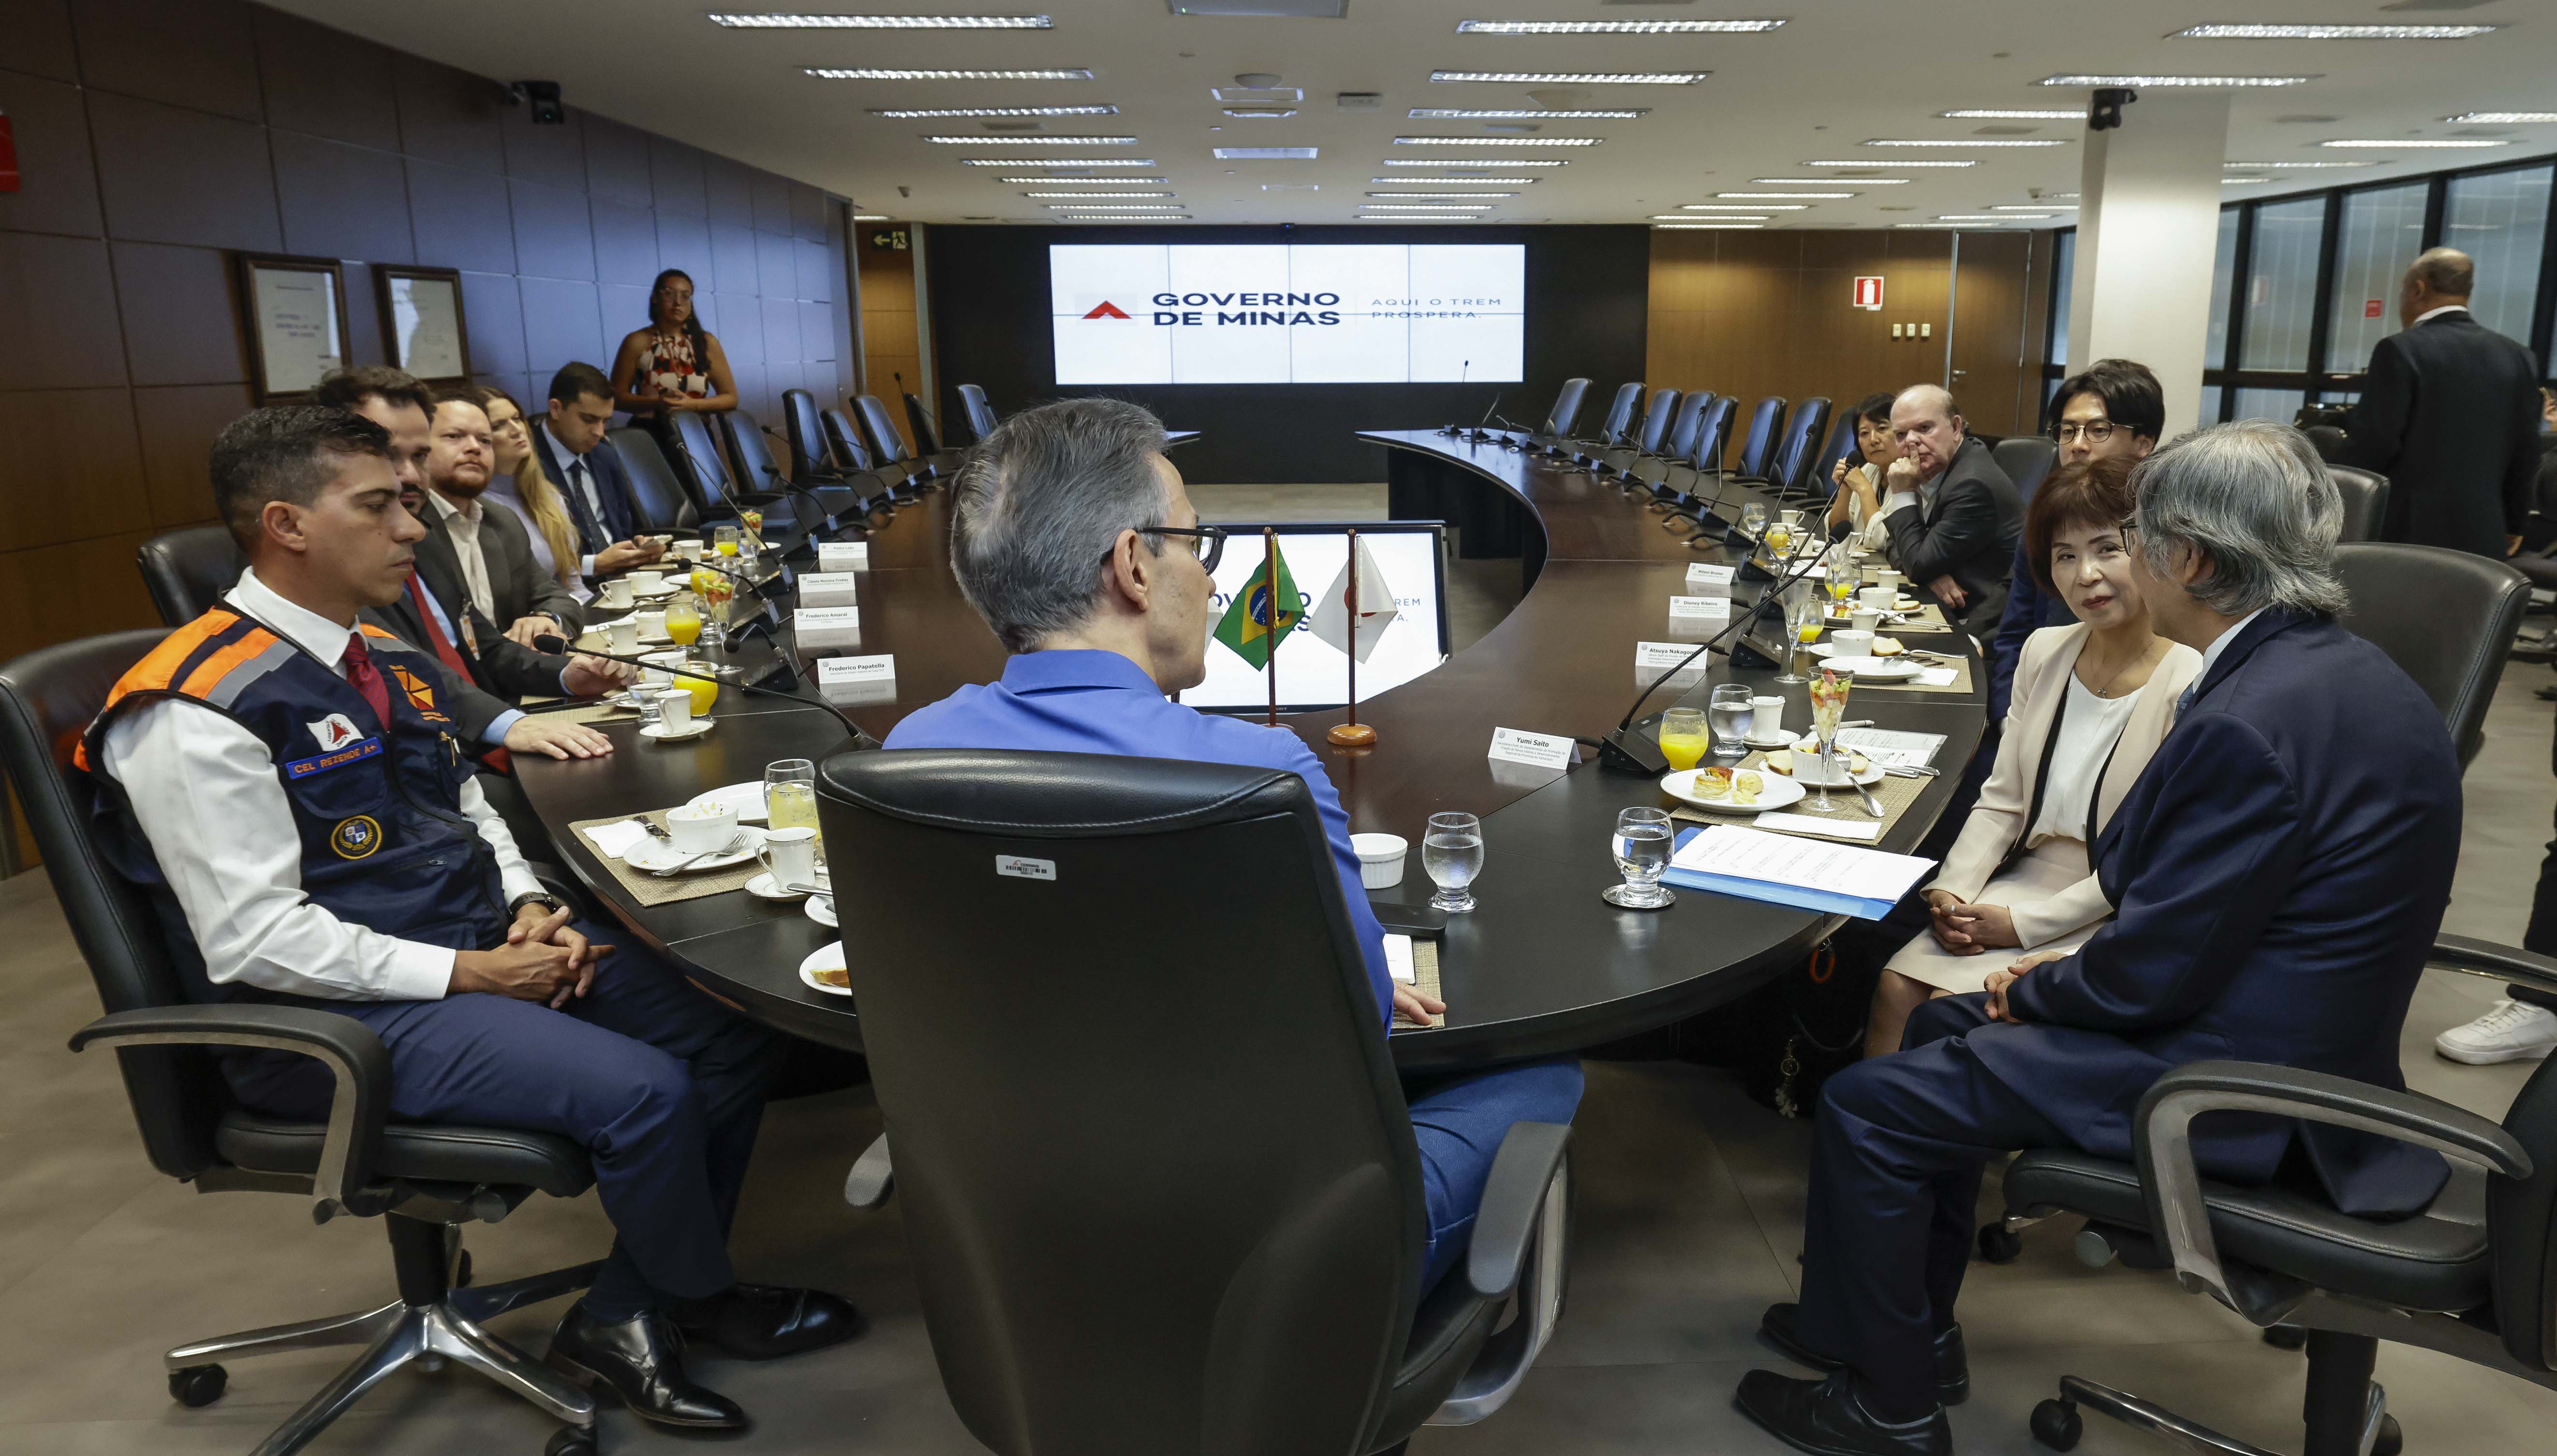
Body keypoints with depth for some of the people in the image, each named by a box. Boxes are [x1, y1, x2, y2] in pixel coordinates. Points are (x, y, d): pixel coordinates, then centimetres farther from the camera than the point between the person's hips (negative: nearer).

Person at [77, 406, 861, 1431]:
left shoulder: (383, 660, 11)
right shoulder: (196, 711, -16)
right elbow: (258, 941, -19)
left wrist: (529, 911, -1)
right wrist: (471, 973, -19)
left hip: (484, 948, 9)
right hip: (346, 1014, -9)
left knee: (737, 1035, -3)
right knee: (643, 1092, -26)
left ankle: (621, 1319, 8)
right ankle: (704, 1302, 7)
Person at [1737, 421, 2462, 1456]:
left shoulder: (2249, 723, -28)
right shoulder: (2339, 671, 3)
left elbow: (2153, 973, -23)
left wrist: (2033, 989, -4)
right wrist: (2062, 974, 5)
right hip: (2289, 1034, 10)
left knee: (1865, 1107, -5)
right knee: (1943, 1027, 20)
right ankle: (1910, 1329, 32)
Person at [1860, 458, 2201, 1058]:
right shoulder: (2046, 653, 5)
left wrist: (2023, 923, -16)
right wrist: (1953, 891, -7)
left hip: (2111, 921, -5)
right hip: (2023, 882, 6)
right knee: (1896, 986, -16)